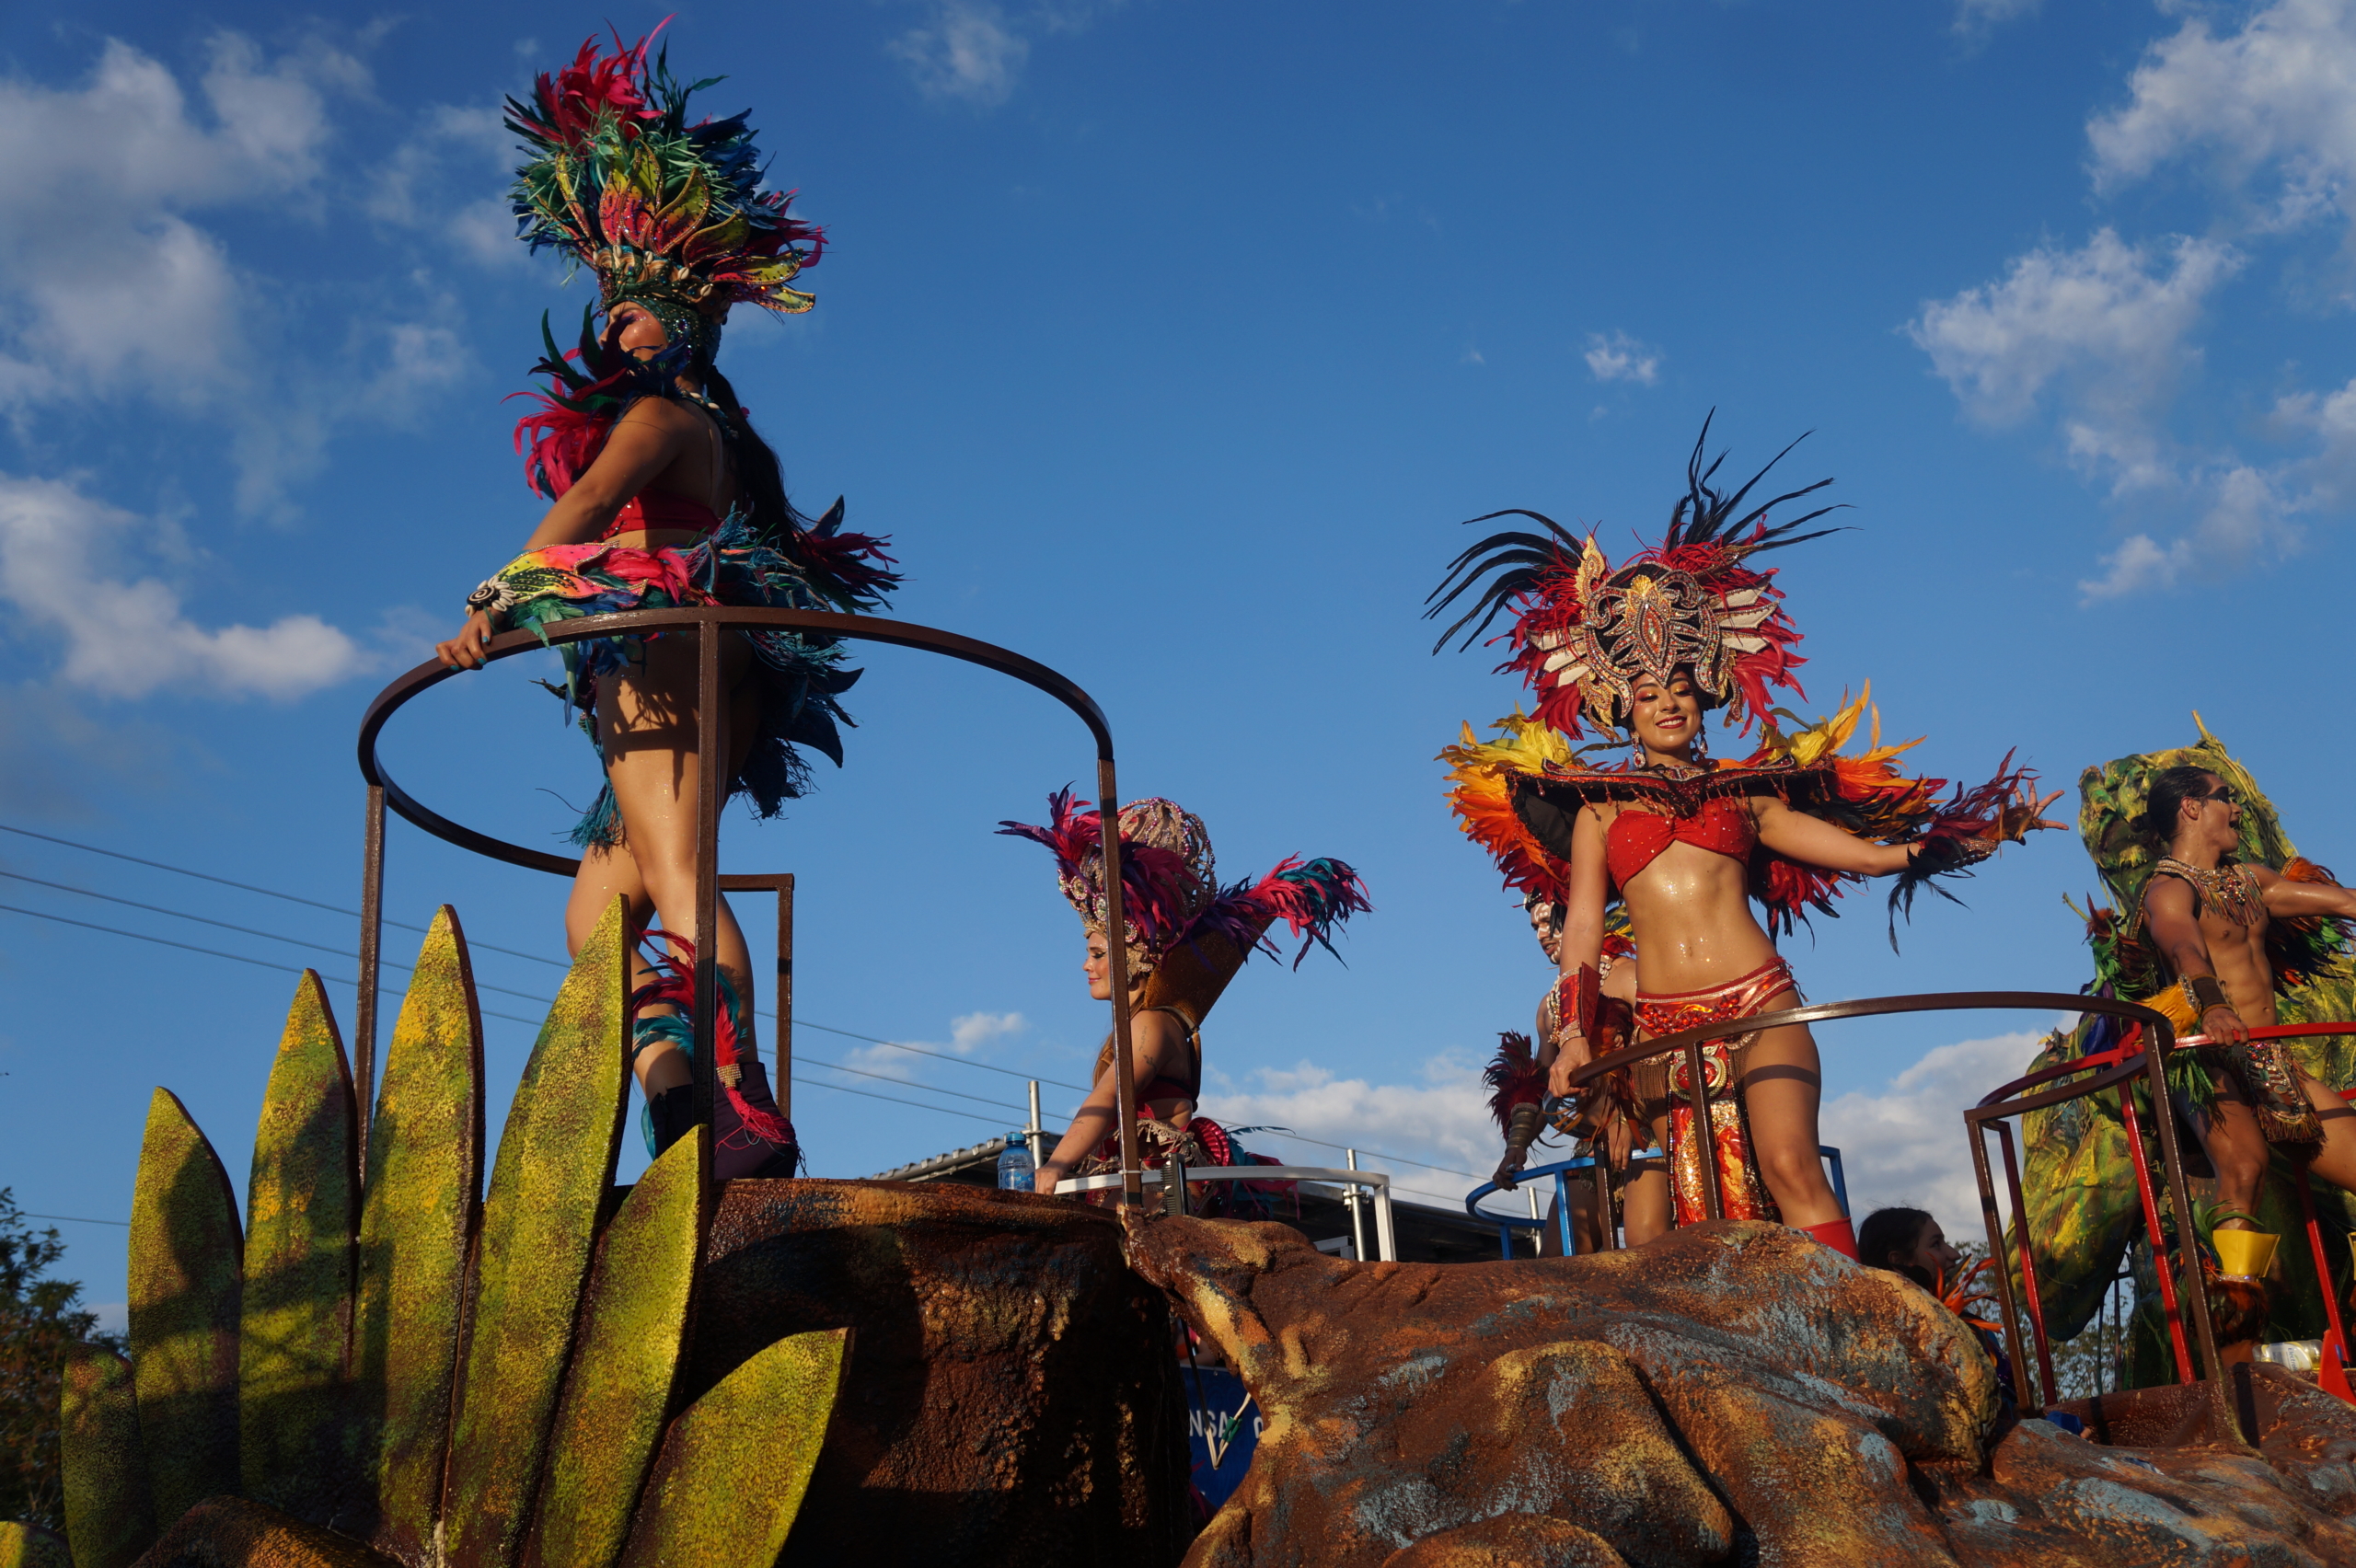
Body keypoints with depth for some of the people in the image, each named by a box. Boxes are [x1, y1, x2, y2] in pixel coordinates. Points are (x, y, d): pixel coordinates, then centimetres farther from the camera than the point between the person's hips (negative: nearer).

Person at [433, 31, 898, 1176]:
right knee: (594, 920, 6)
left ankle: (745, 1115, -38)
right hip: (653, 683, 10)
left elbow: (591, 497, -17)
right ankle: (683, 1128, -7)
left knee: (672, 881, -24)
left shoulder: (663, 408, 1)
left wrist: (498, 599, -27)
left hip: (661, 653, -10)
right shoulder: (708, 432, 28)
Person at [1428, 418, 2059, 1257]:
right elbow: (1582, 927, 10)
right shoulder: (1601, 807, 17)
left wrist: (1972, 837, 9)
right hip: (1664, 1023, 1)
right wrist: (1574, 1033, -2)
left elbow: (1866, 851, 17)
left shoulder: (1743, 790, 18)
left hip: (1760, 1005, -1)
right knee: (1706, 1216, -8)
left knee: (1791, 1168, -20)